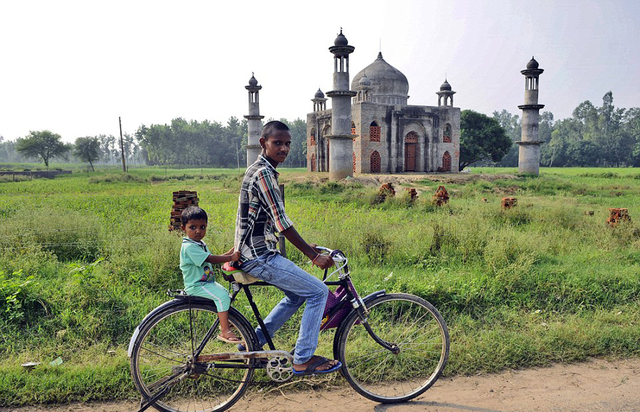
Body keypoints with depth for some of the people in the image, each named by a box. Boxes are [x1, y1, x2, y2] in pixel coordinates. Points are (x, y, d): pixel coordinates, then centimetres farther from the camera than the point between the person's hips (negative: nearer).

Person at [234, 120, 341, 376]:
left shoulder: (257, 170, 14)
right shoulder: (264, 173, -18)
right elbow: (282, 223, -21)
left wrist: (308, 248, 23)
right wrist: (313, 256, -16)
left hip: (256, 252, 10)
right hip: (259, 256, -10)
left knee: (297, 294, 21)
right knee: (318, 291, -7)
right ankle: (303, 360, 2)